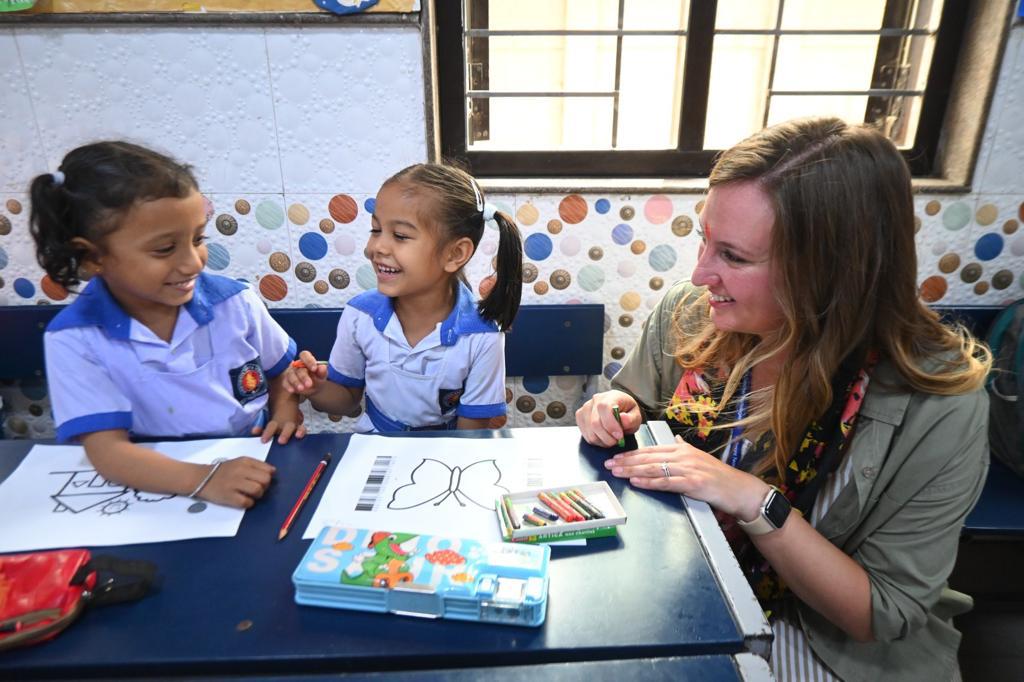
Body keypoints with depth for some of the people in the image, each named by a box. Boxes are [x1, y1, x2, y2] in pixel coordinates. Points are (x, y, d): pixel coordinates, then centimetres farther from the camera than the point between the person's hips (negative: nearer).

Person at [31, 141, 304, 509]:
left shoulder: (235, 302, -4)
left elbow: (281, 370, 11)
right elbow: (108, 450, -16)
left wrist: (286, 410, -9)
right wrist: (204, 479, -31)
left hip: (255, 473, 1)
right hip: (157, 494, -1)